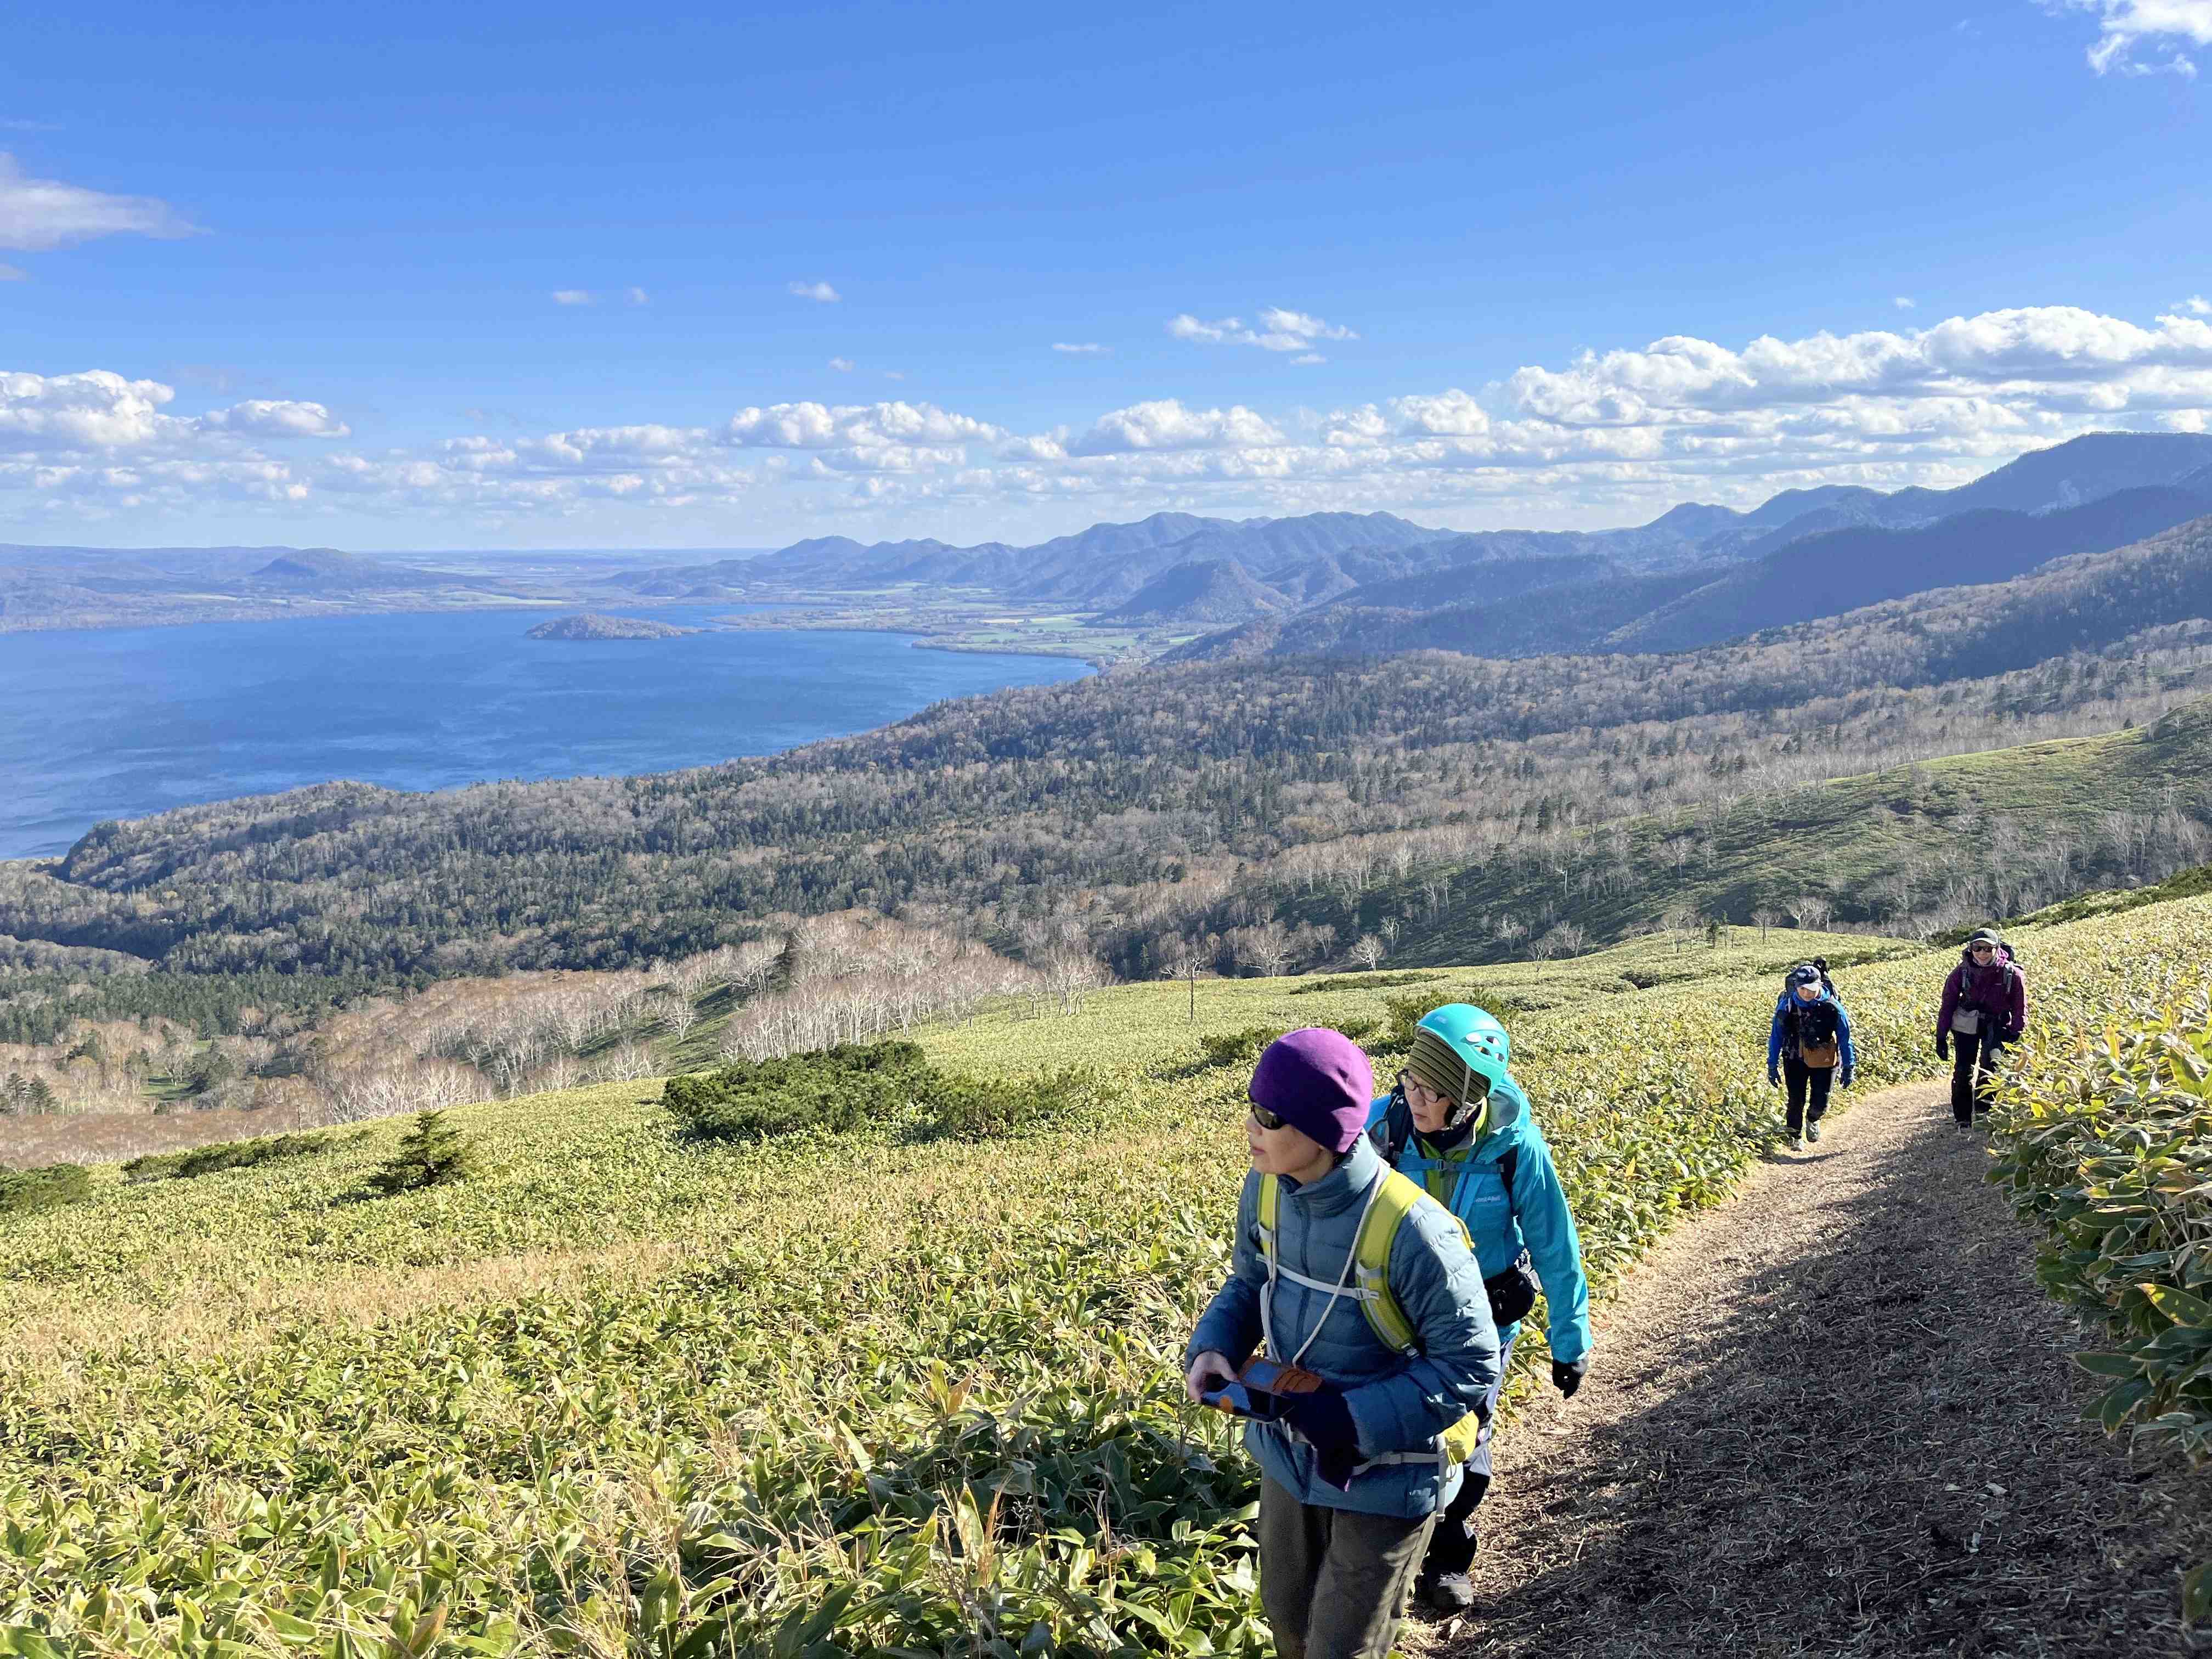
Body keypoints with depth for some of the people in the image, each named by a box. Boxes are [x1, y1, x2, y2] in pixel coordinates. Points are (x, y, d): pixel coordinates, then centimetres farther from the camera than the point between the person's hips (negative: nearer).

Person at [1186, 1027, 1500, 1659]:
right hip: (1291, 1454, 6)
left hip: (1384, 1476, -6)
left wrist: (1357, 1421, -27)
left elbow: (1469, 1366, -22)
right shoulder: (1267, 1190, -11)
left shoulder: (1408, 1229, -32)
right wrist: (1214, 1346, -11)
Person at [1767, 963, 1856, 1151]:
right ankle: (1795, 1136, 27)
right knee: (1797, 1101, 0)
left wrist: (1849, 1067, -3)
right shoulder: (1787, 1005, -17)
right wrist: (1772, 1066, -2)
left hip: (1824, 1060, 0)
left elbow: (1844, 1036, -7)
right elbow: (1776, 1035, -4)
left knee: (1820, 1104, -2)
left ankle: (1813, 1119, 36)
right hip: (1795, 1059, 0)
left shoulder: (1831, 1006, -20)